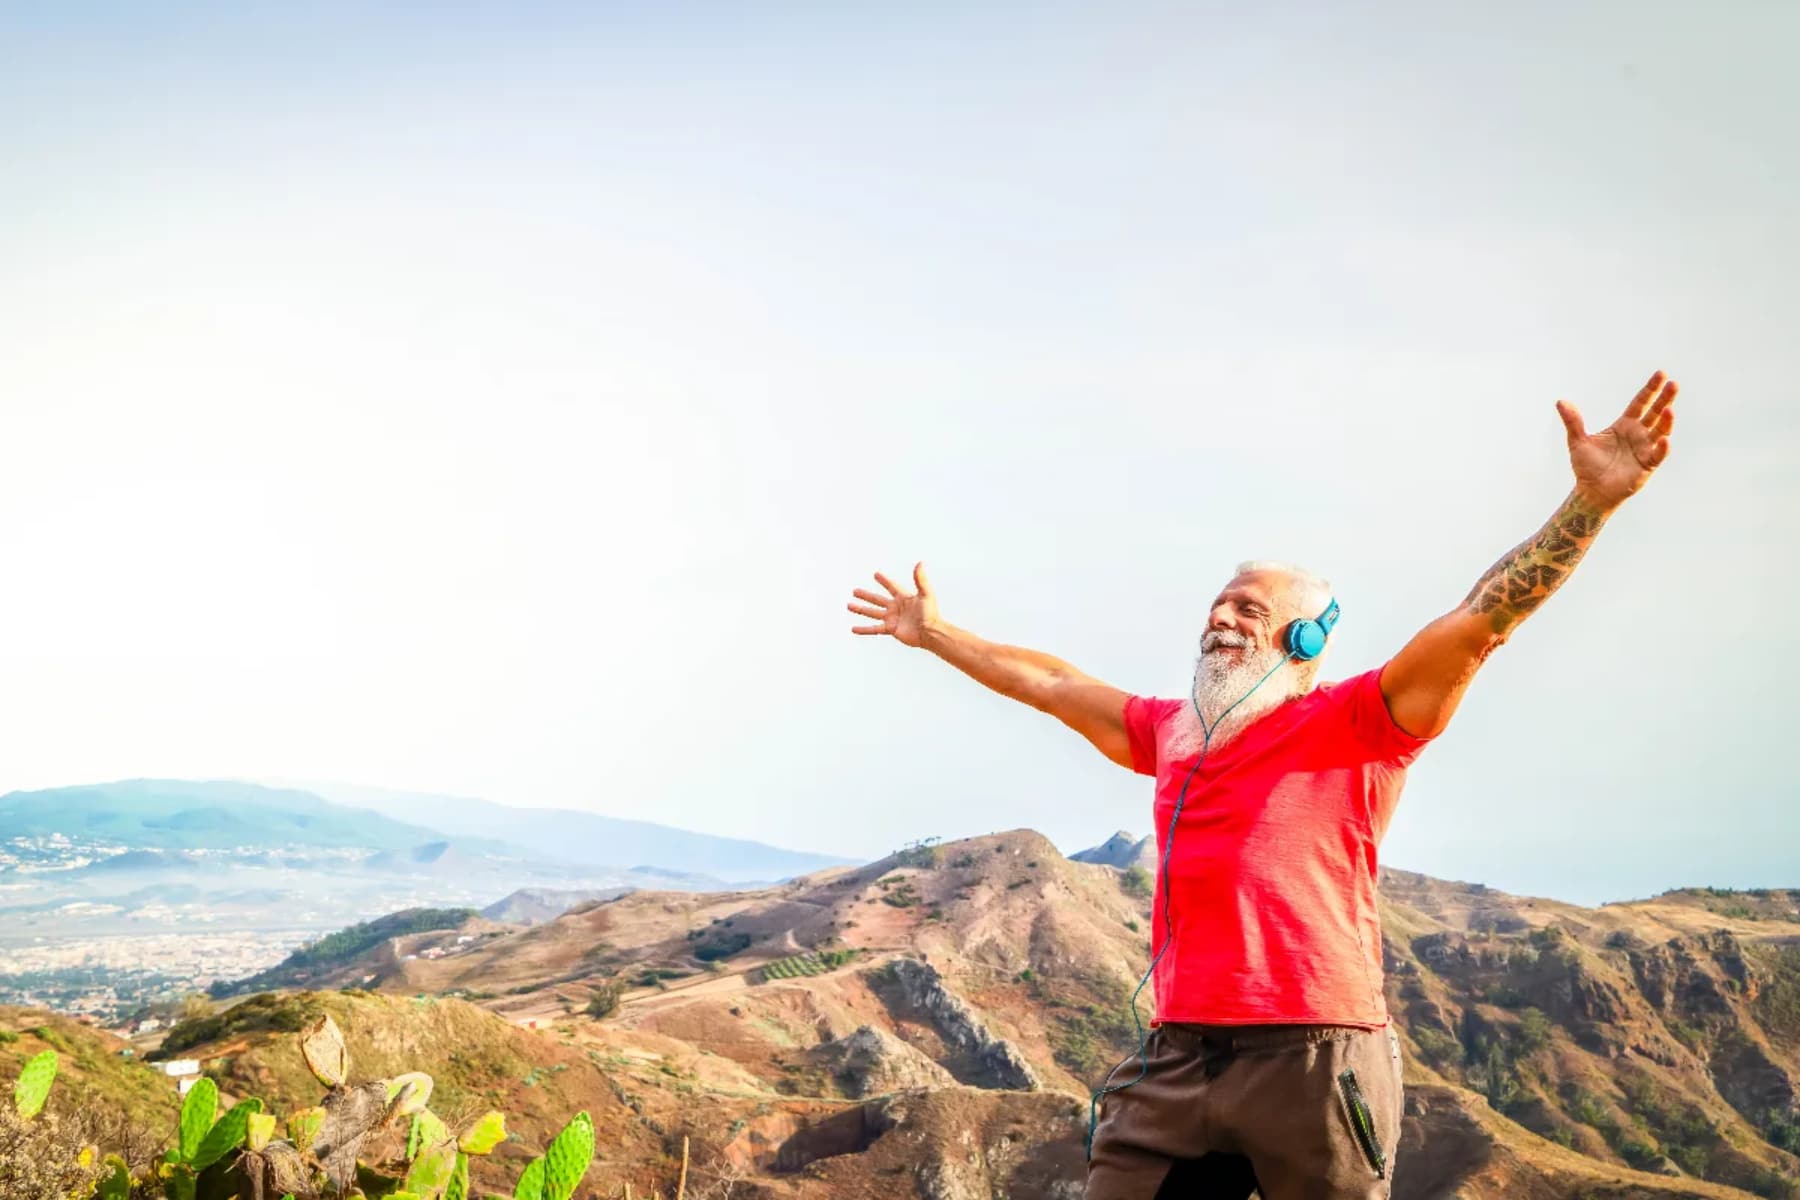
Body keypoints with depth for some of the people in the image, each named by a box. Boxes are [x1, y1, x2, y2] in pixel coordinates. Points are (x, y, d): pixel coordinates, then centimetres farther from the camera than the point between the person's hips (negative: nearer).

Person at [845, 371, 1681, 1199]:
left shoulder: (1352, 724, 1)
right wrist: (934, 634, 38)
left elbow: (1477, 622, -11)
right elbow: (1050, 683, 30)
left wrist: (1593, 499, -21)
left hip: (1313, 1060, -5)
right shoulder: (1172, 732, 19)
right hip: (1176, 1061, 5)